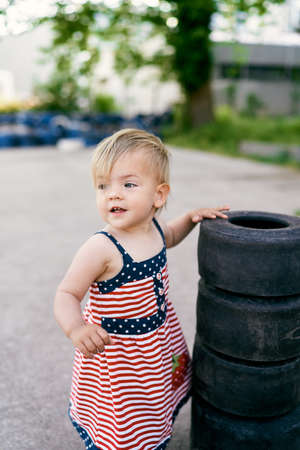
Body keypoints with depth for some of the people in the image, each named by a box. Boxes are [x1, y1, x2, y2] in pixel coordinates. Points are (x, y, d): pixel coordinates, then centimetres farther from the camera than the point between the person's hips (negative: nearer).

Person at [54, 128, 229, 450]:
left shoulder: (152, 228, -8)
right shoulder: (101, 248, -29)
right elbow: (67, 294, -25)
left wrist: (191, 218, -1)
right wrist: (76, 328, -44)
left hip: (159, 347, 7)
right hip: (115, 355, -7)